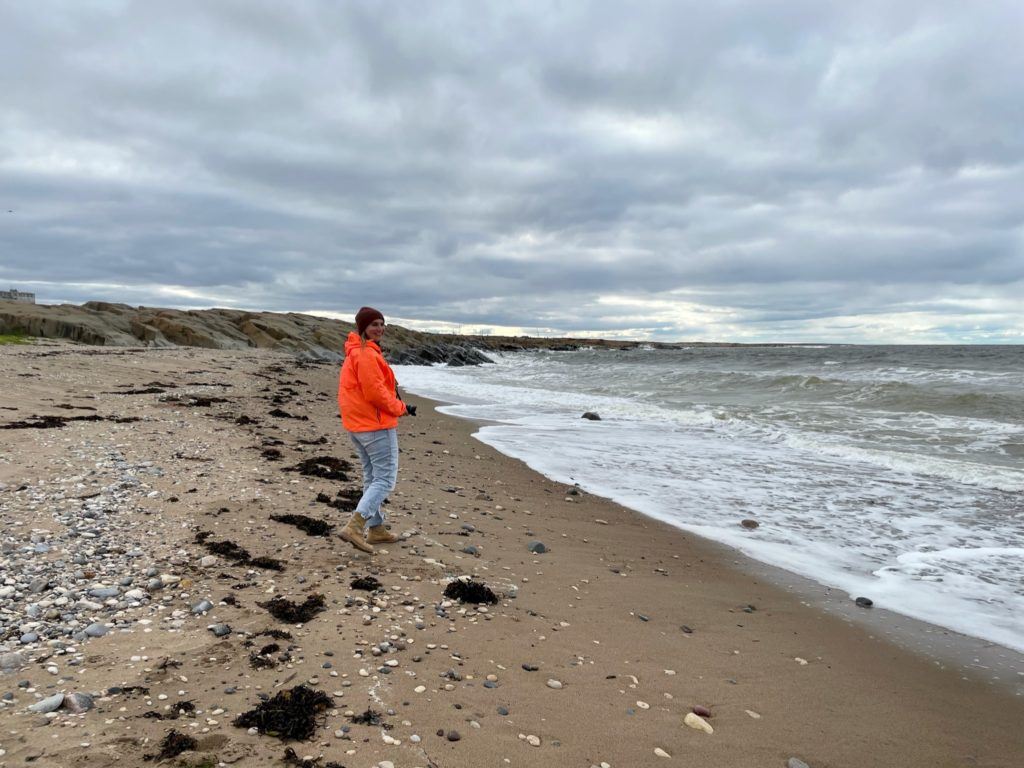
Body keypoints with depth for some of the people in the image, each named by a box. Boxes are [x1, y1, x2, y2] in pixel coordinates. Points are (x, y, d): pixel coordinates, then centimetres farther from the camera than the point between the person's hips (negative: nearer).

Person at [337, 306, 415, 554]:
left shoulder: (355, 352, 15)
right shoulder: (367, 354, -18)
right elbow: (375, 392, -23)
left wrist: (395, 405, 9)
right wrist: (400, 408, -10)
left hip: (357, 423, 11)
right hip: (376, 424, -11)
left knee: (372, 477, 18)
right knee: (386, 479, -5)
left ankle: (376, 528, 26)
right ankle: (354, 527, -14)